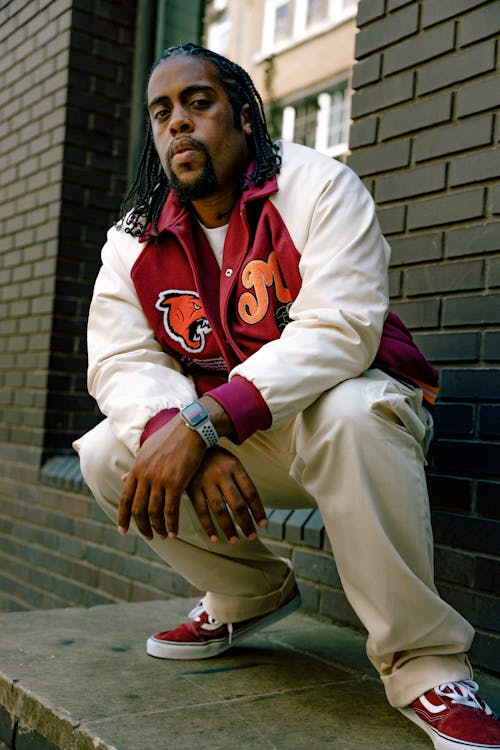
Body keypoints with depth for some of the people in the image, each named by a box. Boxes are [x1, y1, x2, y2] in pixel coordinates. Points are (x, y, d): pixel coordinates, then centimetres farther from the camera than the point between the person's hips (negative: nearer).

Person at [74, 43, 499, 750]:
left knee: (349, 415, -38)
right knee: (105, 454, -14)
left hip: (346, 402, -4)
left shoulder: (317, 186, -14)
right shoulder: (133, 242, 1)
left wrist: (201, 420, -38)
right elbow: (122, 363, -11)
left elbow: (338, 331, -28)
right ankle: (251, 592, 8)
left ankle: (423, 662, -21)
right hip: (227, 443, 5)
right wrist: (182, 440, -34)